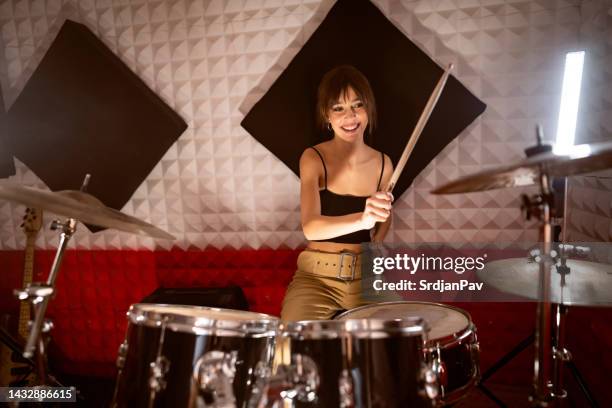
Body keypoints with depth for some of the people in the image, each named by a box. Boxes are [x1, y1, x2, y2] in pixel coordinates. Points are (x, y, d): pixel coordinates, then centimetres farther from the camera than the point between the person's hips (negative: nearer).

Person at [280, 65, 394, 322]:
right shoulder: (313, 159, -12)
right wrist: (362, 220, -44)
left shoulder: (383, 164, -1)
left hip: (365, 276, 3)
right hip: (316, 275, -3)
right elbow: (310, 227, -28)